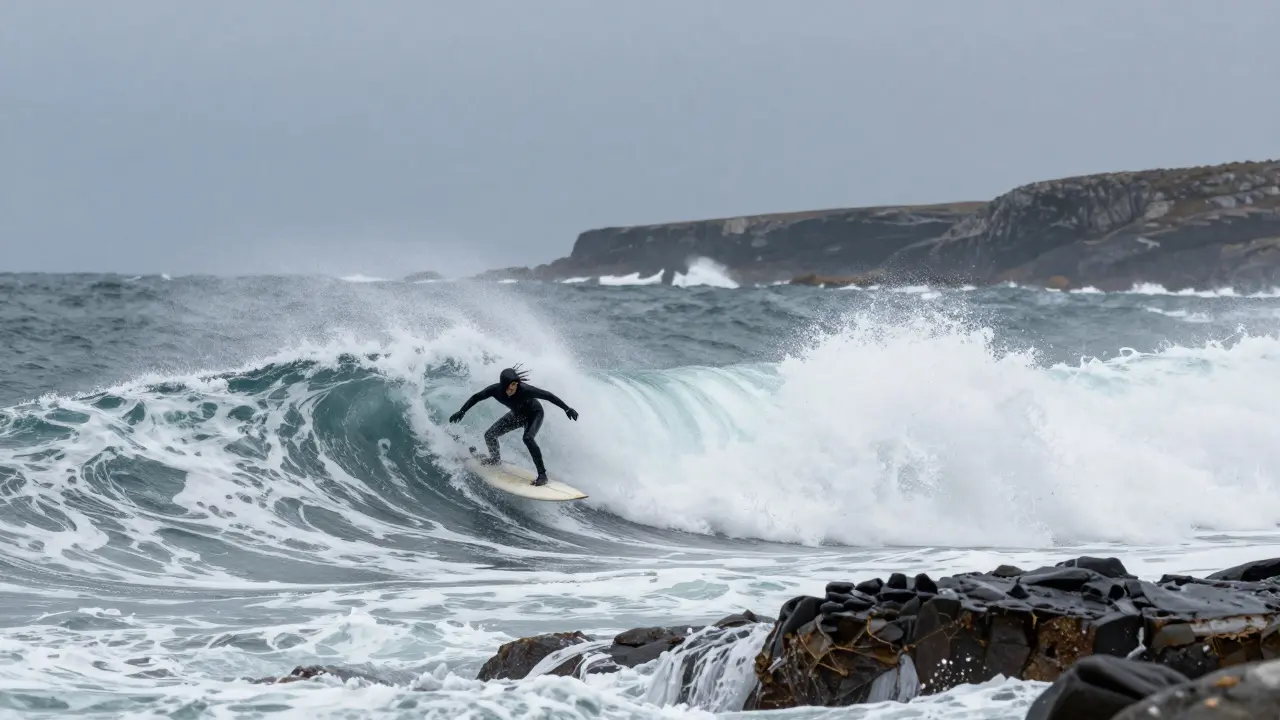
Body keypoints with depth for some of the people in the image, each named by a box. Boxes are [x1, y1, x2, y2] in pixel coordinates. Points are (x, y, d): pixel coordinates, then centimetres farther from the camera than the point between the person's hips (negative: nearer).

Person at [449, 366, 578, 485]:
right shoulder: (496, 390, -29)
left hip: (534, 414, -5)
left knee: (528, 437, -33)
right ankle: (495, 459, 37)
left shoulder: (524, 389, -40)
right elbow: (476, 397, -12)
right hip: (517, 415, 5)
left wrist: (567, 409, -32)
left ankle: (542, 474, -25)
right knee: (489, 435, 3)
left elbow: (548, 396, -32)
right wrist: (461, 412, -13)